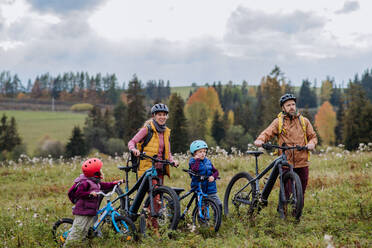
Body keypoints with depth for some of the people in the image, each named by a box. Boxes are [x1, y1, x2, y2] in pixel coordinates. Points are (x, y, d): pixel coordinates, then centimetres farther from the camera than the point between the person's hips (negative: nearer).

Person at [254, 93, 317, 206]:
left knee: (301, 192, 7)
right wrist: (260, 140, -28)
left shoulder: (304, 121, 12)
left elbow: (313, 136, 15)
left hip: (302, 163, 2)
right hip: (286, 164, -2)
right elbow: (267, 133, -6)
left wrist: (311, 143, -8)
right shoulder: (278, 122, 4)